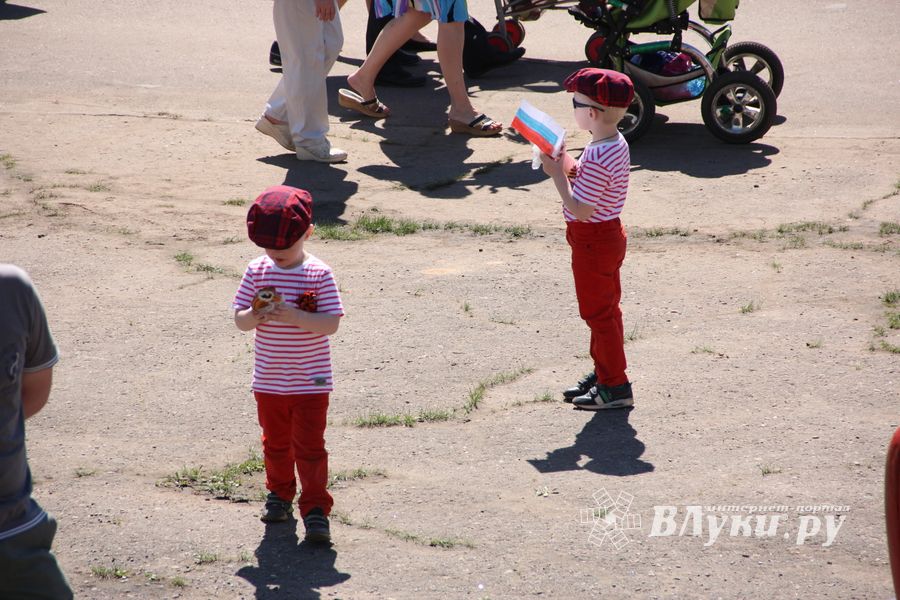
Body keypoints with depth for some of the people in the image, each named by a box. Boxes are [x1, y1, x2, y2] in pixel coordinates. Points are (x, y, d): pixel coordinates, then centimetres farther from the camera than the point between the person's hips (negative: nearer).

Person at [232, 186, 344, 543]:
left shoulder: (319, 274, -11)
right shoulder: (257, 271, -1)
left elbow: (331, 324, -17)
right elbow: (240, 320, -1)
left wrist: (294, 316, -30)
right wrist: (256, 316, -24)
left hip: (310, 382, -4)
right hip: (268, 381, 4)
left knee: (310, 446, -4)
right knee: (275, 443, 20)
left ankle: (315, 510, 2)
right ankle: (279, 494, 39)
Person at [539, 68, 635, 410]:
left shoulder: (597, 159, -29)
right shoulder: (617, 145, 2)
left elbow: (580, 210, -28)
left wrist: (557, 175, -21)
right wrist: (567, 165, -1)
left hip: (592, 241, -10)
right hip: (608, 234, 10)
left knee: (598, 313, 1)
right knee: (606, 309, 20)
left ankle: (615, 388, 8)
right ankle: (603, 374, 33)